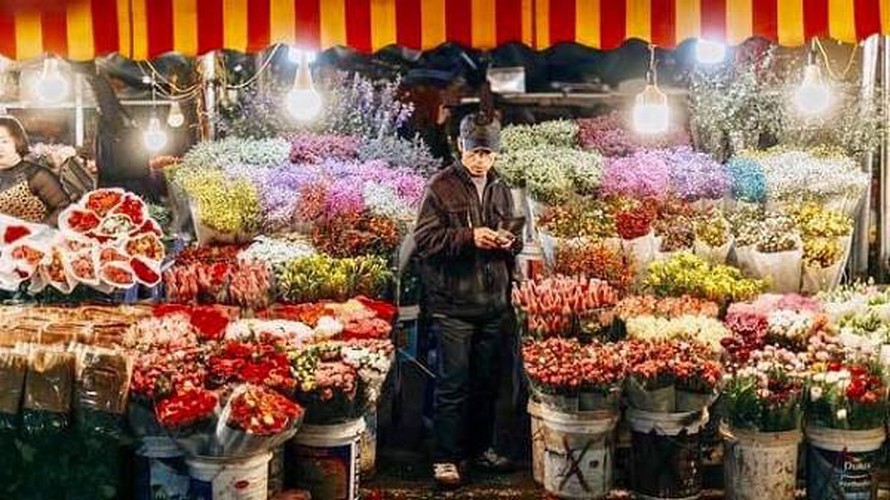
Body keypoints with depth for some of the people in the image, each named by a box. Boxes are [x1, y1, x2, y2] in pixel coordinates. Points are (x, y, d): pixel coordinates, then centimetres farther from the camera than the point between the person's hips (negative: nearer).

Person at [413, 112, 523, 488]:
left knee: (487, 381, 13)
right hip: (453, 304, -5)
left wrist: (509, 242, -1)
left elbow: (514, 239, 23)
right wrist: (469, 237, -20)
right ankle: (446, 458, 5)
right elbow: (424, 239, -10)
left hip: (494, 303, 5)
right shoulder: (441, 187, -4)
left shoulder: (500, 190, 13)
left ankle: (481, 447, 27)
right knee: (454, 382, -4)